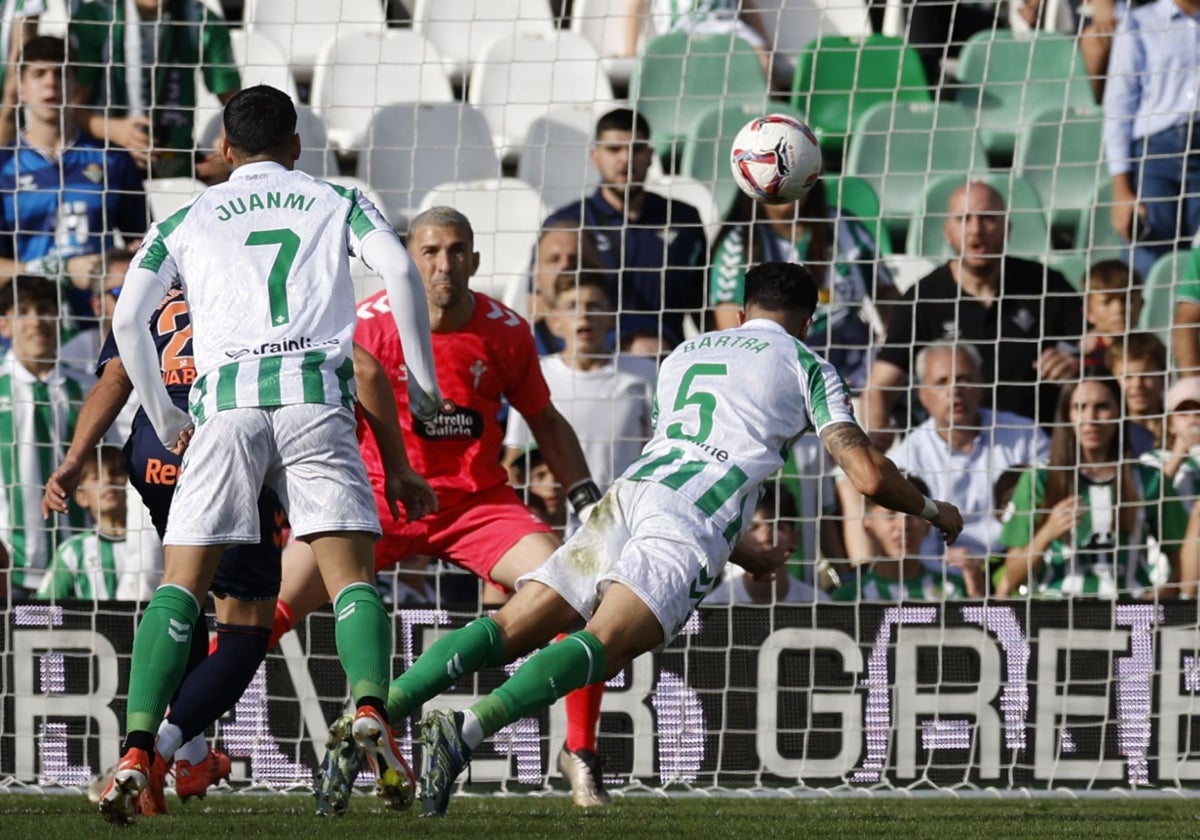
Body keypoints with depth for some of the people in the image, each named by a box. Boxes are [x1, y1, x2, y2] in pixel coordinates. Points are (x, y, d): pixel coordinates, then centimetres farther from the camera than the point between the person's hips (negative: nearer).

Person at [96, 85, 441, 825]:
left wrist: (167, 422, 20)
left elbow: (128, 319, 11)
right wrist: (424, 384, 9)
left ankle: (137, 752, -14)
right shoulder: (337, 202, 20)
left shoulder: (188, 219, 21)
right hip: (315, 395, 0)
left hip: (225, 401, 0)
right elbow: (399, 270, 2)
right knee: (351, 575, -2)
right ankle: (372, 711, -30)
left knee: (182, 584, 2)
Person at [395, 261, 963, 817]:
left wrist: (752, 560, 58)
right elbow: (867, 474, 12)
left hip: (626, 497, 5)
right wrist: (932, 511, 32)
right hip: (691, 523, -5)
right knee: (603, 646, -22)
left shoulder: (683, 355, 37)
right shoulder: (805, 366, 20)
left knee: (508, 630, -3)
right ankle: (468, 730, -46)